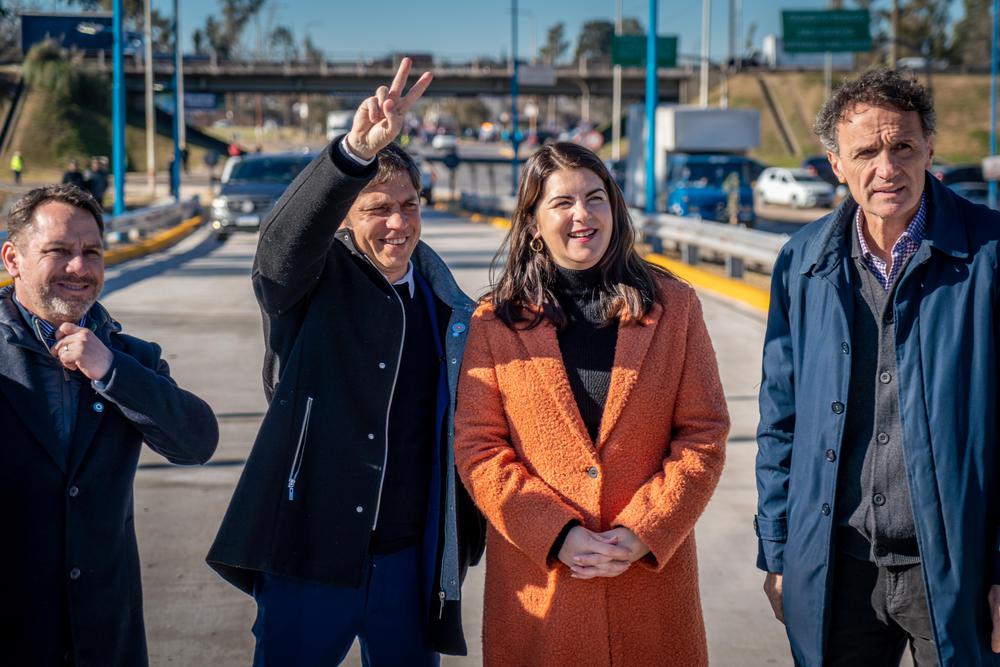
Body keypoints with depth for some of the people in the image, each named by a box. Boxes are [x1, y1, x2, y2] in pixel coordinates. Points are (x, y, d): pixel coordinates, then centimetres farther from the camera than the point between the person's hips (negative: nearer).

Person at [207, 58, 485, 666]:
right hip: (309, 553, -3)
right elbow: (286, 237, -28)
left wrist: (465, 543, 15)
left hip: (409, 559, 4)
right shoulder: (312, 281, -4)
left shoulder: (446, 307, 8)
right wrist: (357, 152, -45)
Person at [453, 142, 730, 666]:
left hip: (651, 573, 1)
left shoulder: (673, 306, 3)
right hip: (537, 577, -1)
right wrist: (557, 535, -13)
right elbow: (477, 448, -2)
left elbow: (704, 434, 1)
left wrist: (643, 533, -10)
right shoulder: (496, 319, 1)